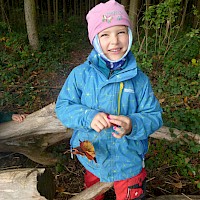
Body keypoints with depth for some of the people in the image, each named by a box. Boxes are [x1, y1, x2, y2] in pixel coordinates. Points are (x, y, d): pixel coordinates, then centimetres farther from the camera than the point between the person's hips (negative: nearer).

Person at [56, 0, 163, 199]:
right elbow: (63, 107, -11)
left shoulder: (139, 79, -14)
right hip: (92, 158, 2)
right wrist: (88, 117, -30)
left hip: (129, 161, -1)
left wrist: (133, 125, -32)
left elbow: (154, 116, -11)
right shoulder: (80, 74, -15)